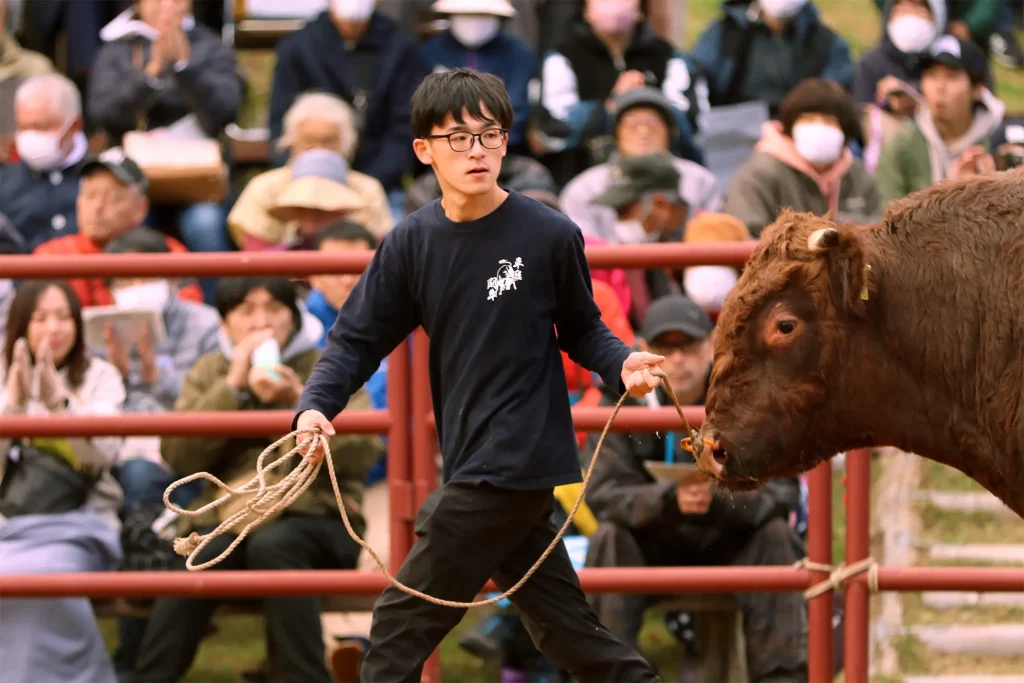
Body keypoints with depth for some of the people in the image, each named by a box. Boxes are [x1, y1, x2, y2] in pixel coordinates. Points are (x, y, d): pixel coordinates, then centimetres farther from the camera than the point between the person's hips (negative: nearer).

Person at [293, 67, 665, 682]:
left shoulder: (550, 235, -9)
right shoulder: (412, 244, 3)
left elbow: (581, 329, 4)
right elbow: (359, 338, 4)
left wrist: (622, 364, -16)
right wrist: (316, 406, -13)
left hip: (518, 462, -6)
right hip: (471, 463, 6)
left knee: (403, 625, -5)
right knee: (562, 625, 13)